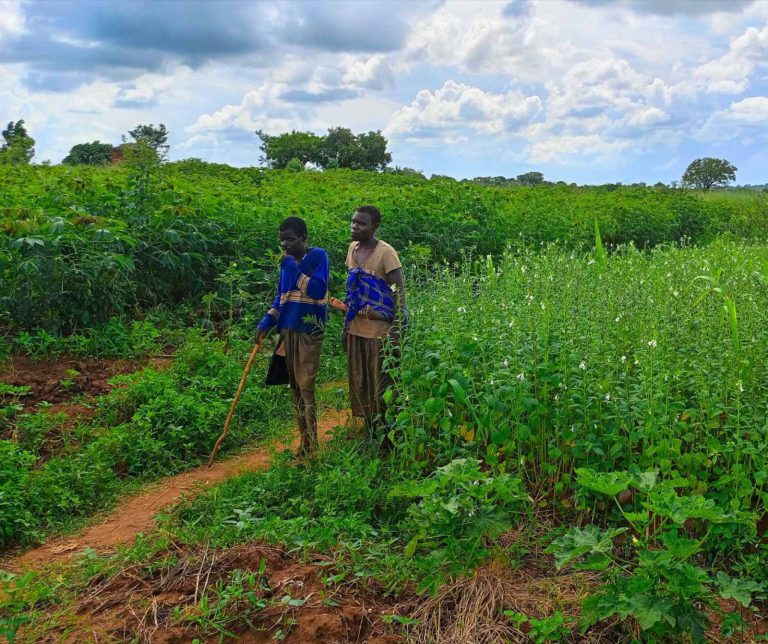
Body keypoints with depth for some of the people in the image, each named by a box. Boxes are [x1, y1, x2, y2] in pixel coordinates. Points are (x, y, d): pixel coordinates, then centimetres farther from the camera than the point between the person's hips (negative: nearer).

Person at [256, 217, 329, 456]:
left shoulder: (318, 256, -8)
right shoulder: (287, 260, 11)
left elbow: (317, 291, -20)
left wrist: (293, 269, -18)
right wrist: (267, 321, 6)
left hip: (310, 331, -7)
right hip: (288, 329, 7)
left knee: (306, 386, -9)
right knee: (294, 386, 9)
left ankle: (310, 447, -3)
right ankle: (305, 440, 18)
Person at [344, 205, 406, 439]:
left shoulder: (385, 252, -15)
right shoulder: (353, 248, 6)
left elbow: (399, 292, -17)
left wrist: (396, 330, -22)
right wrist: (347, 323, 17)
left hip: (378, 331, -7)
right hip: (355, 330, 7)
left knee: (381, 385, 2)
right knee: (359, 383, 15)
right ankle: (370, 433, 30)